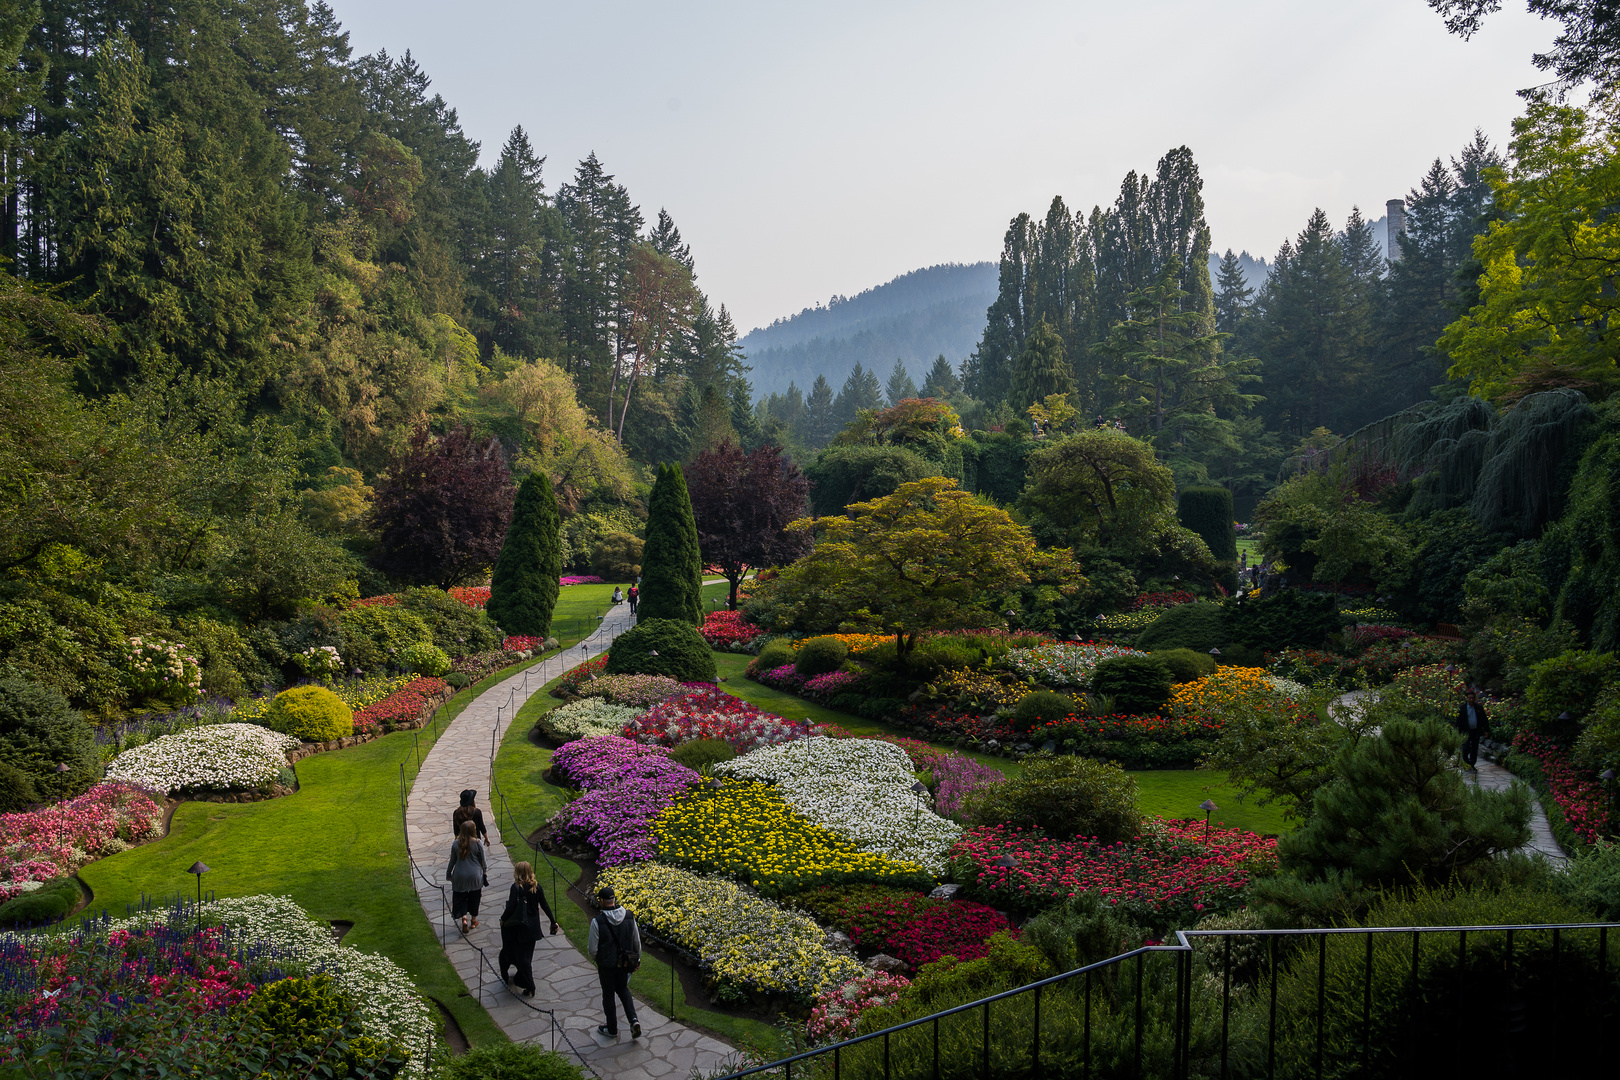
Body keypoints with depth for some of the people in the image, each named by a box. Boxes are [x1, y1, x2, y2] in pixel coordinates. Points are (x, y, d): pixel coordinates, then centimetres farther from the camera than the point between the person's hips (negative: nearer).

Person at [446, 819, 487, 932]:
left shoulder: (456, 843, -8)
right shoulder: (477, 844, -12)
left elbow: (452, 860, 1)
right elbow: (482, 861, -4)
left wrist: (449, 873, 15)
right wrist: (484, 872, 11)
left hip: (460, 876, 1)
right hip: (475, 876, 0)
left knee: (460, 898, 12)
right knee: (474, 898, 15)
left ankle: (464, 918, -5)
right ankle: (473, 921, 25)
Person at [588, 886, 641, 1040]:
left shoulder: (597, 921, -22)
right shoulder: (629, 917, -9)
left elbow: (592, 949, -15)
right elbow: (637, 942, 1)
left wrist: (595, 958, 8)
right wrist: (637, 959, 17)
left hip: (606, 965, -4)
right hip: (625, 963, 4)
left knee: (608, 994, 16)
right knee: (623, 989, 25)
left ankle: (612, 1029, 31)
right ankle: (633, 1020, 8)